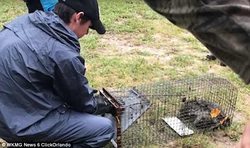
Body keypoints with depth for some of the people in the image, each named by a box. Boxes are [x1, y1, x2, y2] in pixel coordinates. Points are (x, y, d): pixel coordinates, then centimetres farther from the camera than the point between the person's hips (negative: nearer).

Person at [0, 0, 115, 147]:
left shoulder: (25, 20, -1)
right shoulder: (63, 54, -26)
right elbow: (83, 103, -8)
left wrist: (89, 93, 16)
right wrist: (107, 105, 13)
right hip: (24, 124, -9)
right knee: (106, 128, -7)